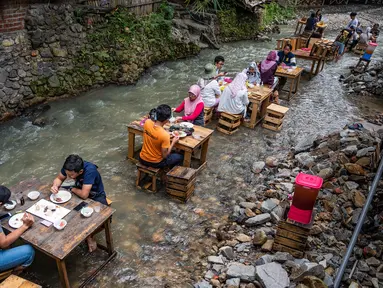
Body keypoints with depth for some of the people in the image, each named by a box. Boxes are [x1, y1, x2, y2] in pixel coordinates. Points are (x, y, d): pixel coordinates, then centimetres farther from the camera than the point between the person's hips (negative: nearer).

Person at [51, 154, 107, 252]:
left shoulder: (90, 170, -38)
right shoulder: (68, 167, -21)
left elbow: (84, 195, -38)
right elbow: (59, 178, -2)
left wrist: (72, 189, -19)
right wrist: (55, 185, -24)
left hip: (96, 196, -5)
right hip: (79, 191, 5)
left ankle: (89, 235, 2)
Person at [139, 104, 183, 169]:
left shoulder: (147, 122, -17)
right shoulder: (165, 135, -33)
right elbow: (164, 155, -20)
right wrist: (173, 142, -10)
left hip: (142, 159, 6)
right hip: (155, 163, -6)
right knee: (180, 157, 18)